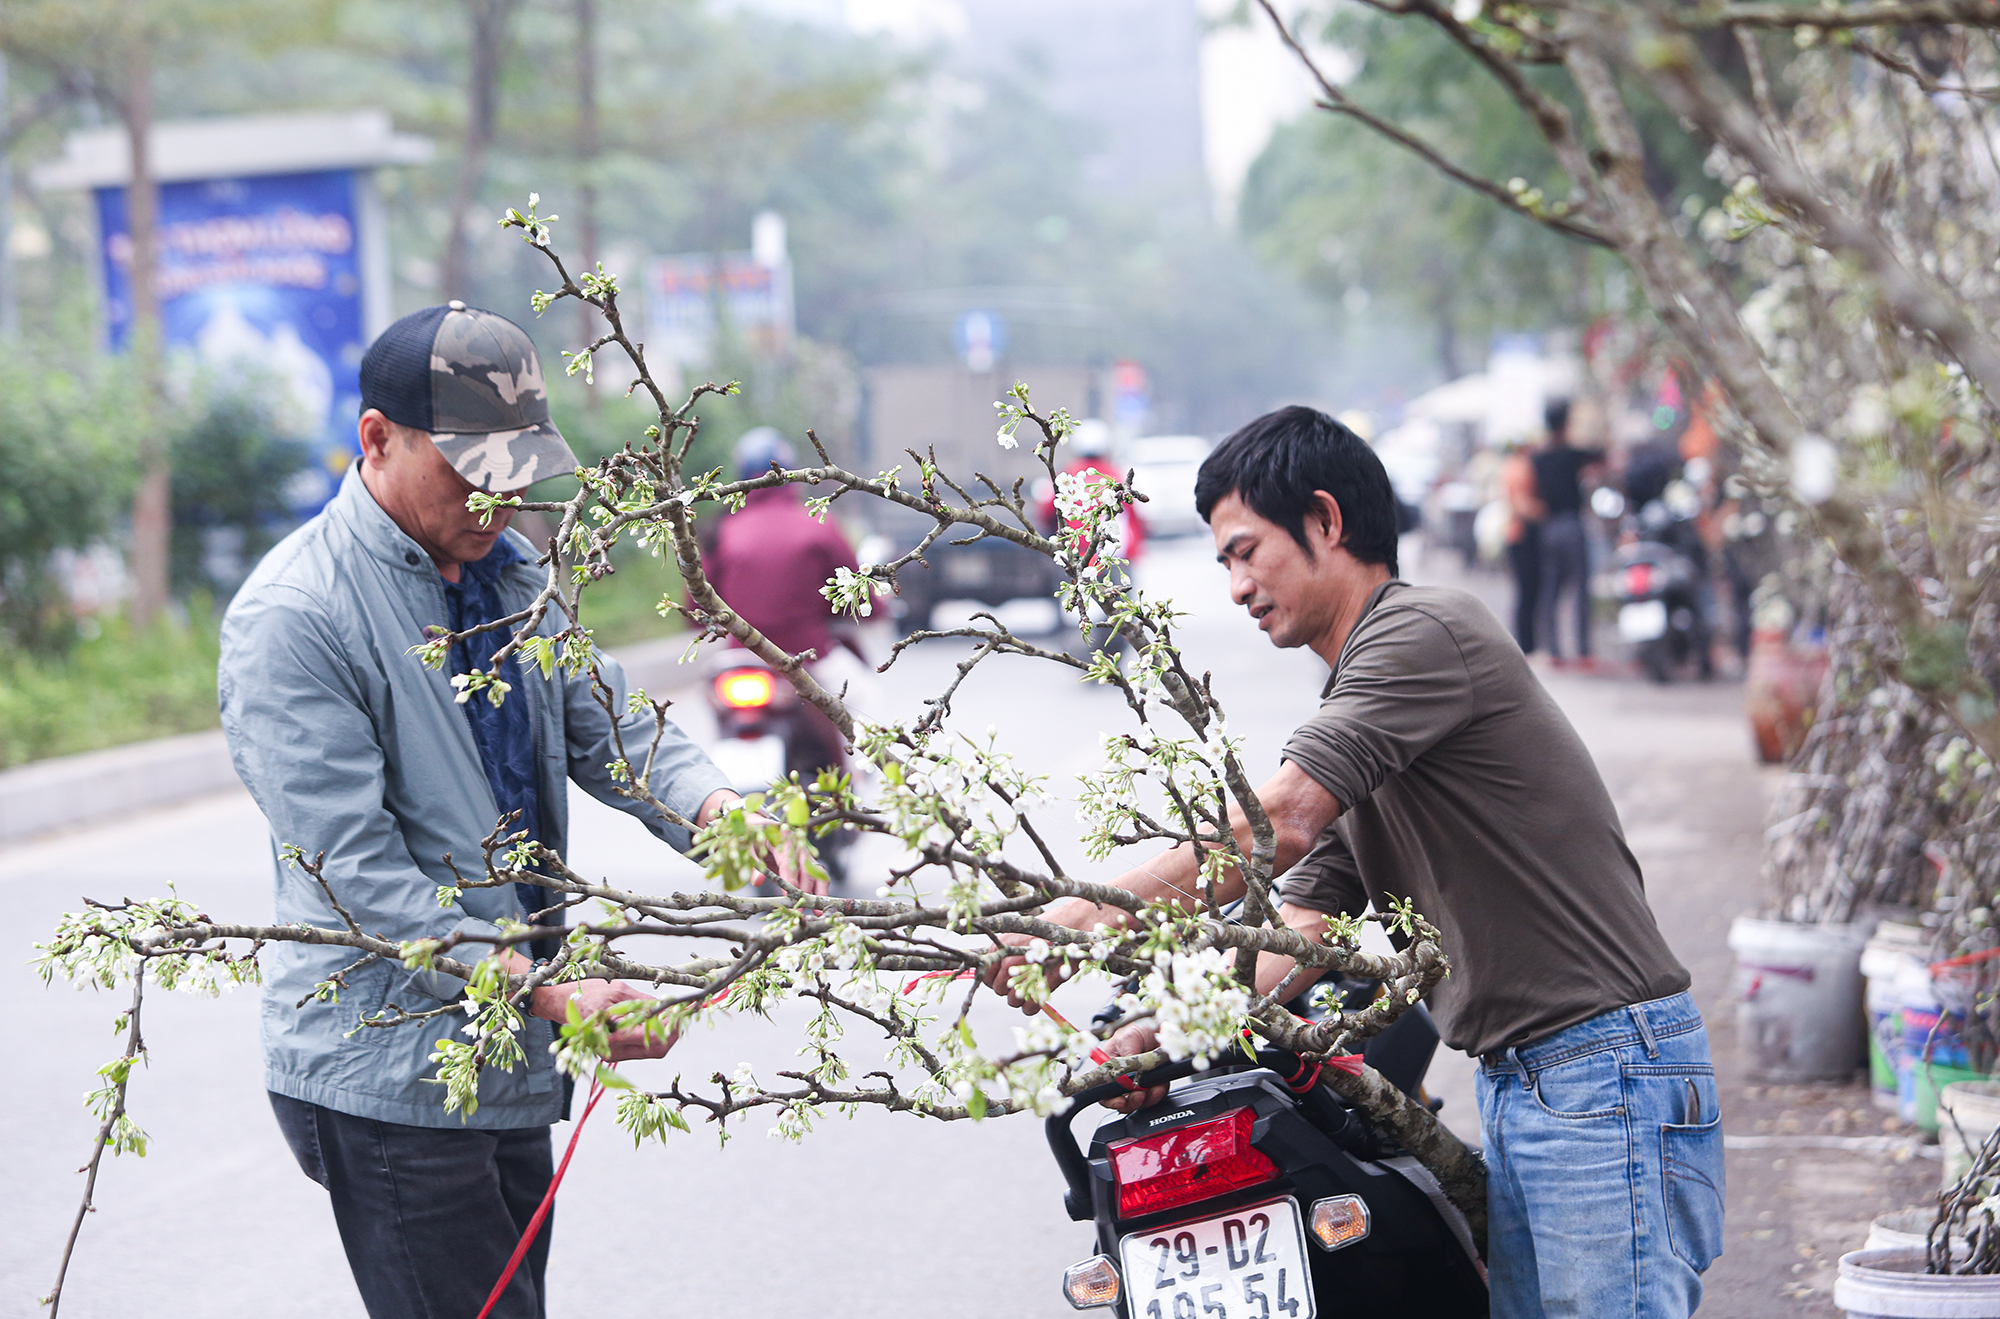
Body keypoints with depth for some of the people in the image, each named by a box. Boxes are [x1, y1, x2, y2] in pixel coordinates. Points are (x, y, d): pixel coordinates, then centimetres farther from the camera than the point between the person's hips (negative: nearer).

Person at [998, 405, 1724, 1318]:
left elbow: (1278, 824, -20)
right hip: (1516, 1090, 10)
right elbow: (1299, 927, 17)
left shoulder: (1423, 630, -11)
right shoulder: (1351, 714, 21)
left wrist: (1091, 918, -15)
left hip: (1607, 1075, -10)